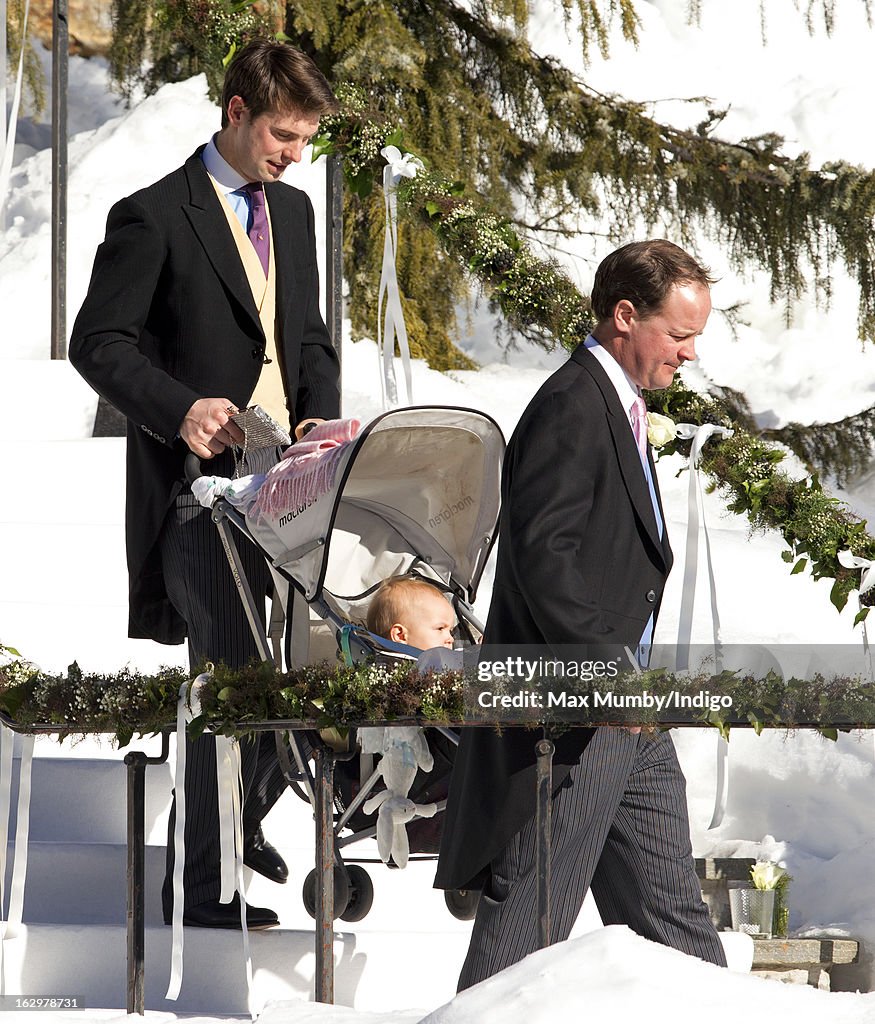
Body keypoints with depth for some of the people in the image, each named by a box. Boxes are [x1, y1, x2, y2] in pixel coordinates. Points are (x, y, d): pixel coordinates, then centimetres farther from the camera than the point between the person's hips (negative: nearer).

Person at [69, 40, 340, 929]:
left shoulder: (292, 212, 16)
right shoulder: (154, 217, -7)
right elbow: (97, 343, -9)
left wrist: (321, 417, 1)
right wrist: (179, 408, -23)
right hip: (204, 492, -7)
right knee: (234, 676, -10)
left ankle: (241, 822, 33)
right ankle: (200, 886, 0)